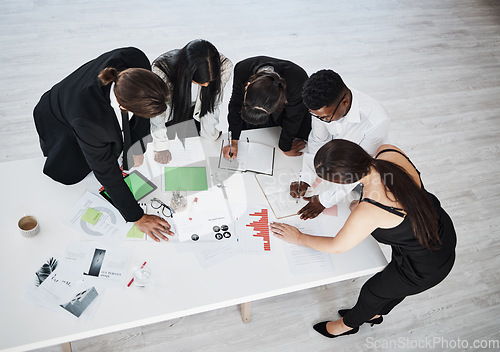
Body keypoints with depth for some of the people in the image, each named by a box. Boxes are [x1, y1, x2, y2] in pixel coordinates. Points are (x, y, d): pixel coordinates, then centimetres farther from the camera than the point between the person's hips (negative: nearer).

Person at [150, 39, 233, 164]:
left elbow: (213, 103, -17)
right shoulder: (161, 71, -41)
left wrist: (210, 134, -8)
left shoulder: (224, 66, -35)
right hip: (169, 112, -1)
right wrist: (161, 147, -15)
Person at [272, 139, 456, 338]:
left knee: (372, 292, 22)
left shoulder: (368, 212, -39)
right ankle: (374, 314, 64)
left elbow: (337, 247, -17)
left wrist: (298, 238, -4)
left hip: (427, 268, -6)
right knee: (395, 284, 34)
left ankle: (347, 325, 54)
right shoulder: (389, 152, -22)